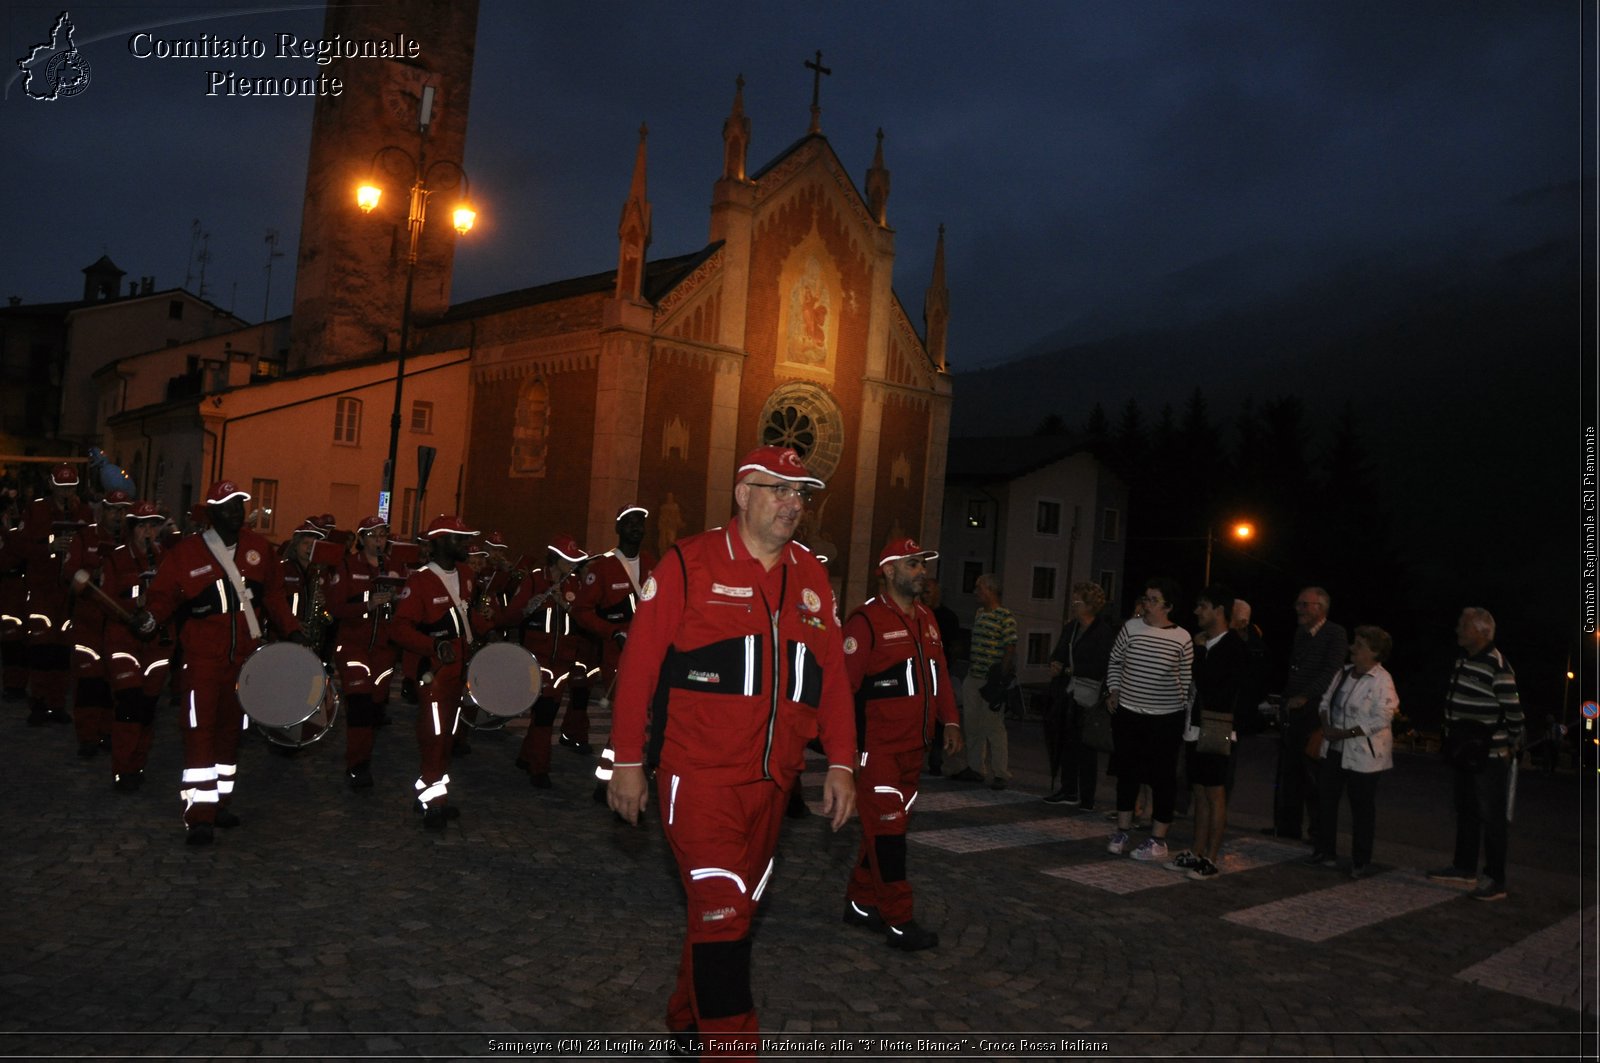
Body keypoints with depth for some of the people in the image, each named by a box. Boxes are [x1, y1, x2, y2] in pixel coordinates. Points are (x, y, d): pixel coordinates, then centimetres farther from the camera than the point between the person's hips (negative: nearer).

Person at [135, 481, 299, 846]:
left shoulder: (258, 549, 4)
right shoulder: (185, 553, -6)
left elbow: (273, 594, 13)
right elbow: (163, 595, -3)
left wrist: (291, 630, 5)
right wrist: (151, 617, -24)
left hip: (243, 657, 4)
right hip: (202, 657, -4)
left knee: (231, 730, 13)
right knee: (200, 731, -9)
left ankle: (220, 801, 27)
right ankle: (198, 815, -6)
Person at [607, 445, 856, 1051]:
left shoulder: (812, 578, 8)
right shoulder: (690, 564, -7)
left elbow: (833, 676, 9)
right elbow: (638, 664, -7)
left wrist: (841, 763, 4)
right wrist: (628, 761, -7)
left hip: (773, 781, 6)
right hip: (700, 778, -6)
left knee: (738, 906, 18)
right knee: (720, 913, -7)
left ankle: (688, 1016, 39)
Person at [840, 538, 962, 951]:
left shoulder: (927, 619, 13)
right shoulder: (868, 619, -13)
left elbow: (939, 673, 19)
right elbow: (844, 680, -16)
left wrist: (950, 720, 11)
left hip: (913, 746, 8)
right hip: (877, 746, -8)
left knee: (888, 825, 14)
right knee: (887, 829, -4)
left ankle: (860, 905, 27)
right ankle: (898, 923, 2)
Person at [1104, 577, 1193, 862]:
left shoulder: (1182, 638, -5)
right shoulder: (1130, 628, -1)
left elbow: (1186, 680, 3)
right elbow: (1114, 662, 11)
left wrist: (1187, 717, 2)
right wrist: (1114, 691, 1)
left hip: (1166, 720, -2)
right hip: (1128, 714, 2)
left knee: (1163, 777, 4)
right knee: (1127, 772, 12)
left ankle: (1158, 839, 14)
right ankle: (1122, 831, 25)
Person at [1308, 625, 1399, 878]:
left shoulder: (1381, 681, -17)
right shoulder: (1344, 672, 7)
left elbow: (1381, 719, -22)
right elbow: (1326, 701, 12)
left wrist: (1346, 733, -21)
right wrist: (1326, 725, -6)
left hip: (1362, 755, -8)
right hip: (1334, 750, 8)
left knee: (1362, 808, 3)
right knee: (1325, 799, 14)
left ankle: (1361, 861, 15)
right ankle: (1326, 850, 28)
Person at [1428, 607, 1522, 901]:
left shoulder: (1497, 666, -19)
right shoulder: (1463, 660, 8)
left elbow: (1513, 709, -17)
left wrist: (1511, 744, -8)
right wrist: (1450, 735, 15)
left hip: (1490, 756, -9)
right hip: (1465, 753, 9)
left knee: (1491, 818, -3)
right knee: (1466, 812, 18)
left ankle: (1496, 881, 4)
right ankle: (1464, 867, 30)